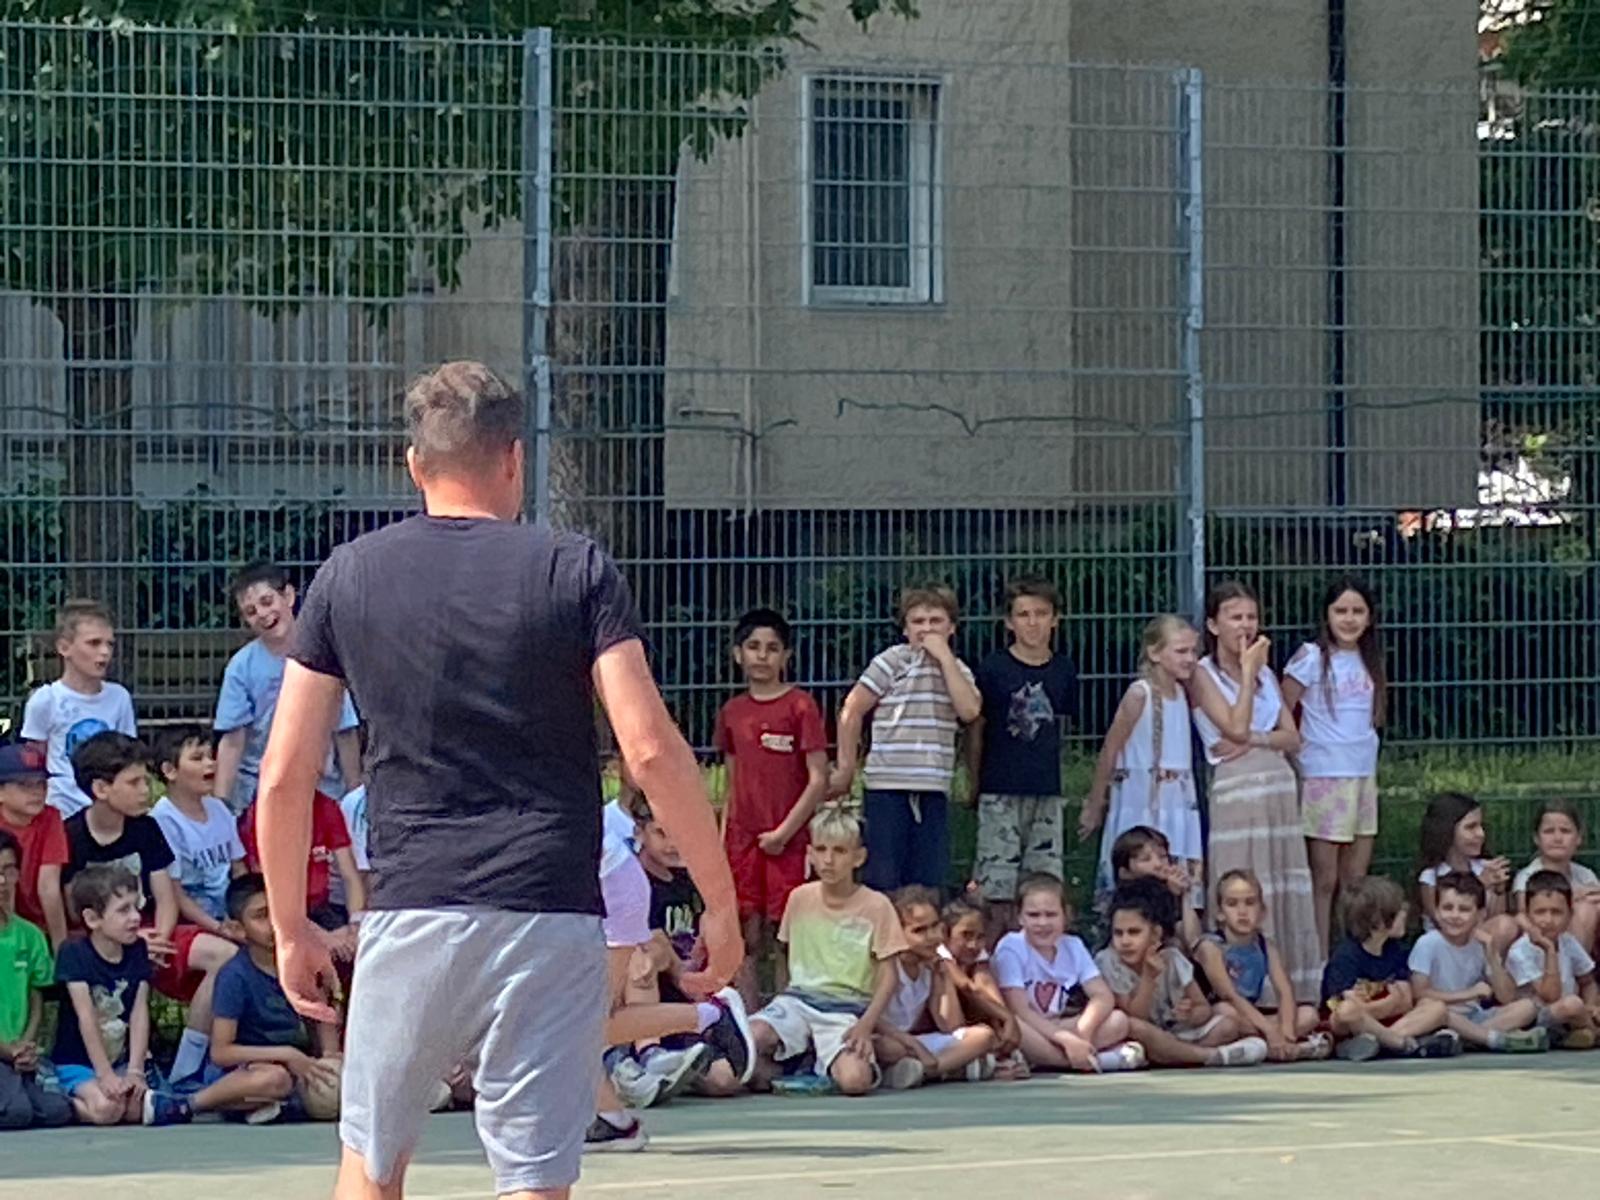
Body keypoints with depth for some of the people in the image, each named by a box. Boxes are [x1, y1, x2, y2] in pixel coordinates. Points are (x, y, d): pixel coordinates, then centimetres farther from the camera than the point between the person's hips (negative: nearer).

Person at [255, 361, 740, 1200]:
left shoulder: (348, 578, 7)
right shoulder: (576, 572, 0)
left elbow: (284, 776, 6)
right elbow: (651, 751, -8)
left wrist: (291, 929, 16)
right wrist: (721, 903, -1)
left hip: (409, 912, 2)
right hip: (549, 914, -1)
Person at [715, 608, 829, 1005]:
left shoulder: (800, 706, -4)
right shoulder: (732, 712, 11)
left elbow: (818, 780, -7)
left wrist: (783, 833, -11)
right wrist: (721, 843, 10)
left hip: (786, 841, -4)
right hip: (742, 838, 4)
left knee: (782, 938, -3)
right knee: (746, 941, 4)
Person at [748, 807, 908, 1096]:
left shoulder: (876, 906, -1)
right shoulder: (800, 899, 9)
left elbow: (888, 977, -1)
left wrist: (866, 1025, -14)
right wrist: (785, 1005, 9)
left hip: (848, 1008, -2)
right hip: (800, 997, 2)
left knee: (855, 1081, -31)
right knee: (752, 1037, -34)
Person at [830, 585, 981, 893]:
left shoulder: (958, 670, 13)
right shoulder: (894, 661, -2)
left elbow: (969, 711, -7)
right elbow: (852, 711, -1)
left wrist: (944, 656, -6)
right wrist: (846, 769, 1)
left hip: (934, 792, 4)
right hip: (887, 788, -4)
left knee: (929, 887, 5)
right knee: (884, 882, -3)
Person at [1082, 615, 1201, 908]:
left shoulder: (1181, 693, 9)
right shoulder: (1140, 694, -10)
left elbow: (1184, 759, 13)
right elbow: (1109, 753, -6)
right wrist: (1093, 807, -1)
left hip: (1178, 805, 7)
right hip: (1142, 805, -6)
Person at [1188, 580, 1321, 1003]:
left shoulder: (1265, 674, 17)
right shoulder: (1203, 675, -1)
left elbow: (1292, 738, 11)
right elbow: (1236, 726, -13)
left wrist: (1255, 740, -8)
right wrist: (1247, 672, -7)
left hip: (1280, 787, 6)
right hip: (1236, 790, -6)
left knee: (1286, 894, 5)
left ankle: (1291, 993, 8)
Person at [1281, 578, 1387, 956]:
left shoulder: (1369, 661, 11)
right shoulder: (1311, 658, -7)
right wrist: (1295, 753, -7)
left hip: (1364, 776, 6)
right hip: (1324, 778, -6)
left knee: (1356, 881, 9)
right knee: (1324, 881, -3)